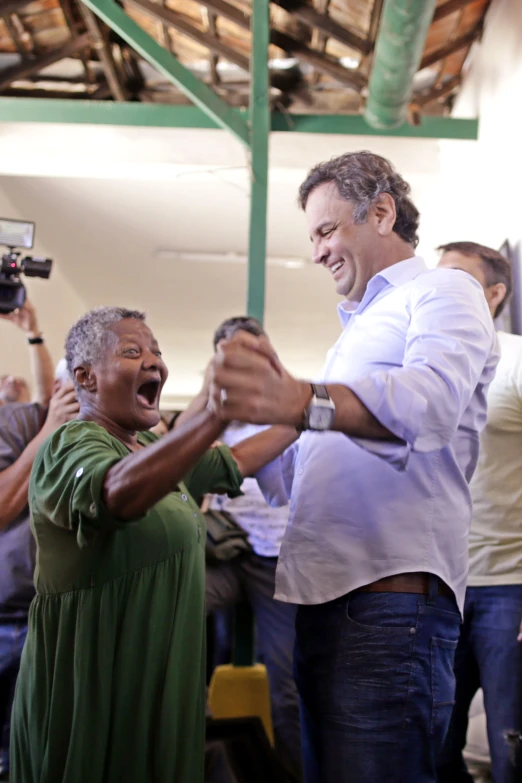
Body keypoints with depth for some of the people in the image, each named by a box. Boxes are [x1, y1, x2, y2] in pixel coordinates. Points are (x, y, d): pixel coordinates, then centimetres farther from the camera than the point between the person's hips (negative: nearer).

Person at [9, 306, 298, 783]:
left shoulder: (150, 447, 11)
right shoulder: (71, 445, -17)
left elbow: (232, 463, 27)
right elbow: (121, 492, -40)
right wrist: (220, 411, -52)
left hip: (163, 677, 9)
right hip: (97, 688, -9)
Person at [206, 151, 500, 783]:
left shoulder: (441, 292, -1)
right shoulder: (358, 328, 28)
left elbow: (432, 399, -25)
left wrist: (301, 401, -41)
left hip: (392, 602, -9)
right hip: (325, 603, 9)